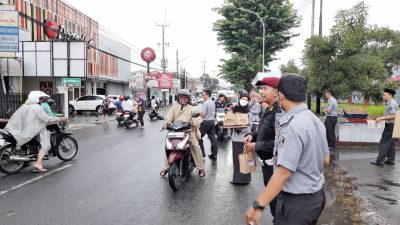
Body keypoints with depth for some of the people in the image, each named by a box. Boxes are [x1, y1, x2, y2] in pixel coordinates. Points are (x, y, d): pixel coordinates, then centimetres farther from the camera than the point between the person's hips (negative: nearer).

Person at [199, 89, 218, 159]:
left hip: (206, 121, -8)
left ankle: (202, 153, 7)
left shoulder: (205, 103, -15)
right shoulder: (213, 103, 10)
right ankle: (214, 154, 8)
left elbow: (203, 114, -19)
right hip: (212, 121, 8)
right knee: (212, 137, 7)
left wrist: (198, 113, -1)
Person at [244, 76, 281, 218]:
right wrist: (252, 135, 2)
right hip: (267, 161, 10)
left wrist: (256, 146, -23)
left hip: (274, 163, -10)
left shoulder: (280, 112, -24)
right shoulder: (268, 110, 9)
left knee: (275, 198, 3)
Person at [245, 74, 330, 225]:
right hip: (316, 195, 9)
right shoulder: (316, 121, 3)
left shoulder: (292, 126, -25)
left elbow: (284, 172, -29)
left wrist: (258, 206, -28)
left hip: (297, 201, -9)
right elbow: (325, 160, 11)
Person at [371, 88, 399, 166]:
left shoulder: (392, 104, -17)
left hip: (390, 126, -11)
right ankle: (390, 160, 19)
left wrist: (382, 118, -22)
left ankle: (380, 160, -7)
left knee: (384, 143, -8)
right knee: (391, 143, 13)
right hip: (391, 126, 11)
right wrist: (381, 118, 16)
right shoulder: (390, 103, 15)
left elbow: (393, 116, -24)